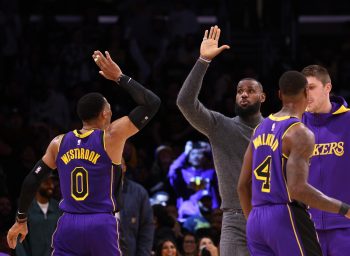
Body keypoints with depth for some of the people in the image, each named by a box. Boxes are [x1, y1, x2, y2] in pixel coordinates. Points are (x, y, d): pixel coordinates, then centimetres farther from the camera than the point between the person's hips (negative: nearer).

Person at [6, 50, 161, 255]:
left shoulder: (59, 143, 9)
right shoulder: (111, 137, -3)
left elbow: (31, 181, 11)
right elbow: (152, 103, -1)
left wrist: (21, 220, 21)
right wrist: (120, 77, 6)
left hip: (68, 225, 3)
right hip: (101, 225, -3)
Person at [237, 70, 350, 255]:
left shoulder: (261, 129, 14)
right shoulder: (300, 133, -11)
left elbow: (243, 185, 16)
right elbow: (298, 188, -21)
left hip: (256, 220, 8)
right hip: (288, 218, -8)